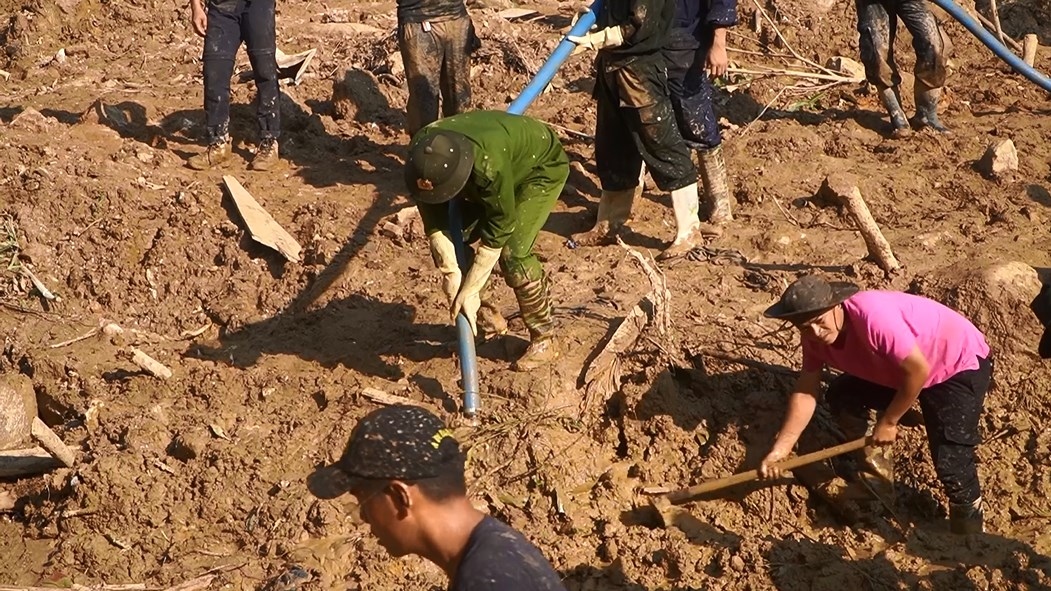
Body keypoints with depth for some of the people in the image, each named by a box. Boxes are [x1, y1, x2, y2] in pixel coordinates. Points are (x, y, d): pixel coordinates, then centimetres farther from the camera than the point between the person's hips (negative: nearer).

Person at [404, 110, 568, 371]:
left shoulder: (489, 165, -45)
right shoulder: (422, 158, -27)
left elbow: (497, 233, -34)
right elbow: (434, 222, -19)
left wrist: (467, 292, -30)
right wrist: (451, 274, -28)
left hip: (542, 167, -6)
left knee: (513, 253, -21)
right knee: (450, 240, -2)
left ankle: (544, 339, -7)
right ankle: (480, 314, 18)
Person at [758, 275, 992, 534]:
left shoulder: (872, 316, -37)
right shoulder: (816, 336, -12)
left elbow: (919, 371, -31)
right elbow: (805, 391, -6)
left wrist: (888, 421, -19)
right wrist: (780, 449, -13)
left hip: (961, 363, -8)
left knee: (950, 461, -20)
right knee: (840, 396, 2)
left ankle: (969, 528, 4)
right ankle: (875, 465, 22)